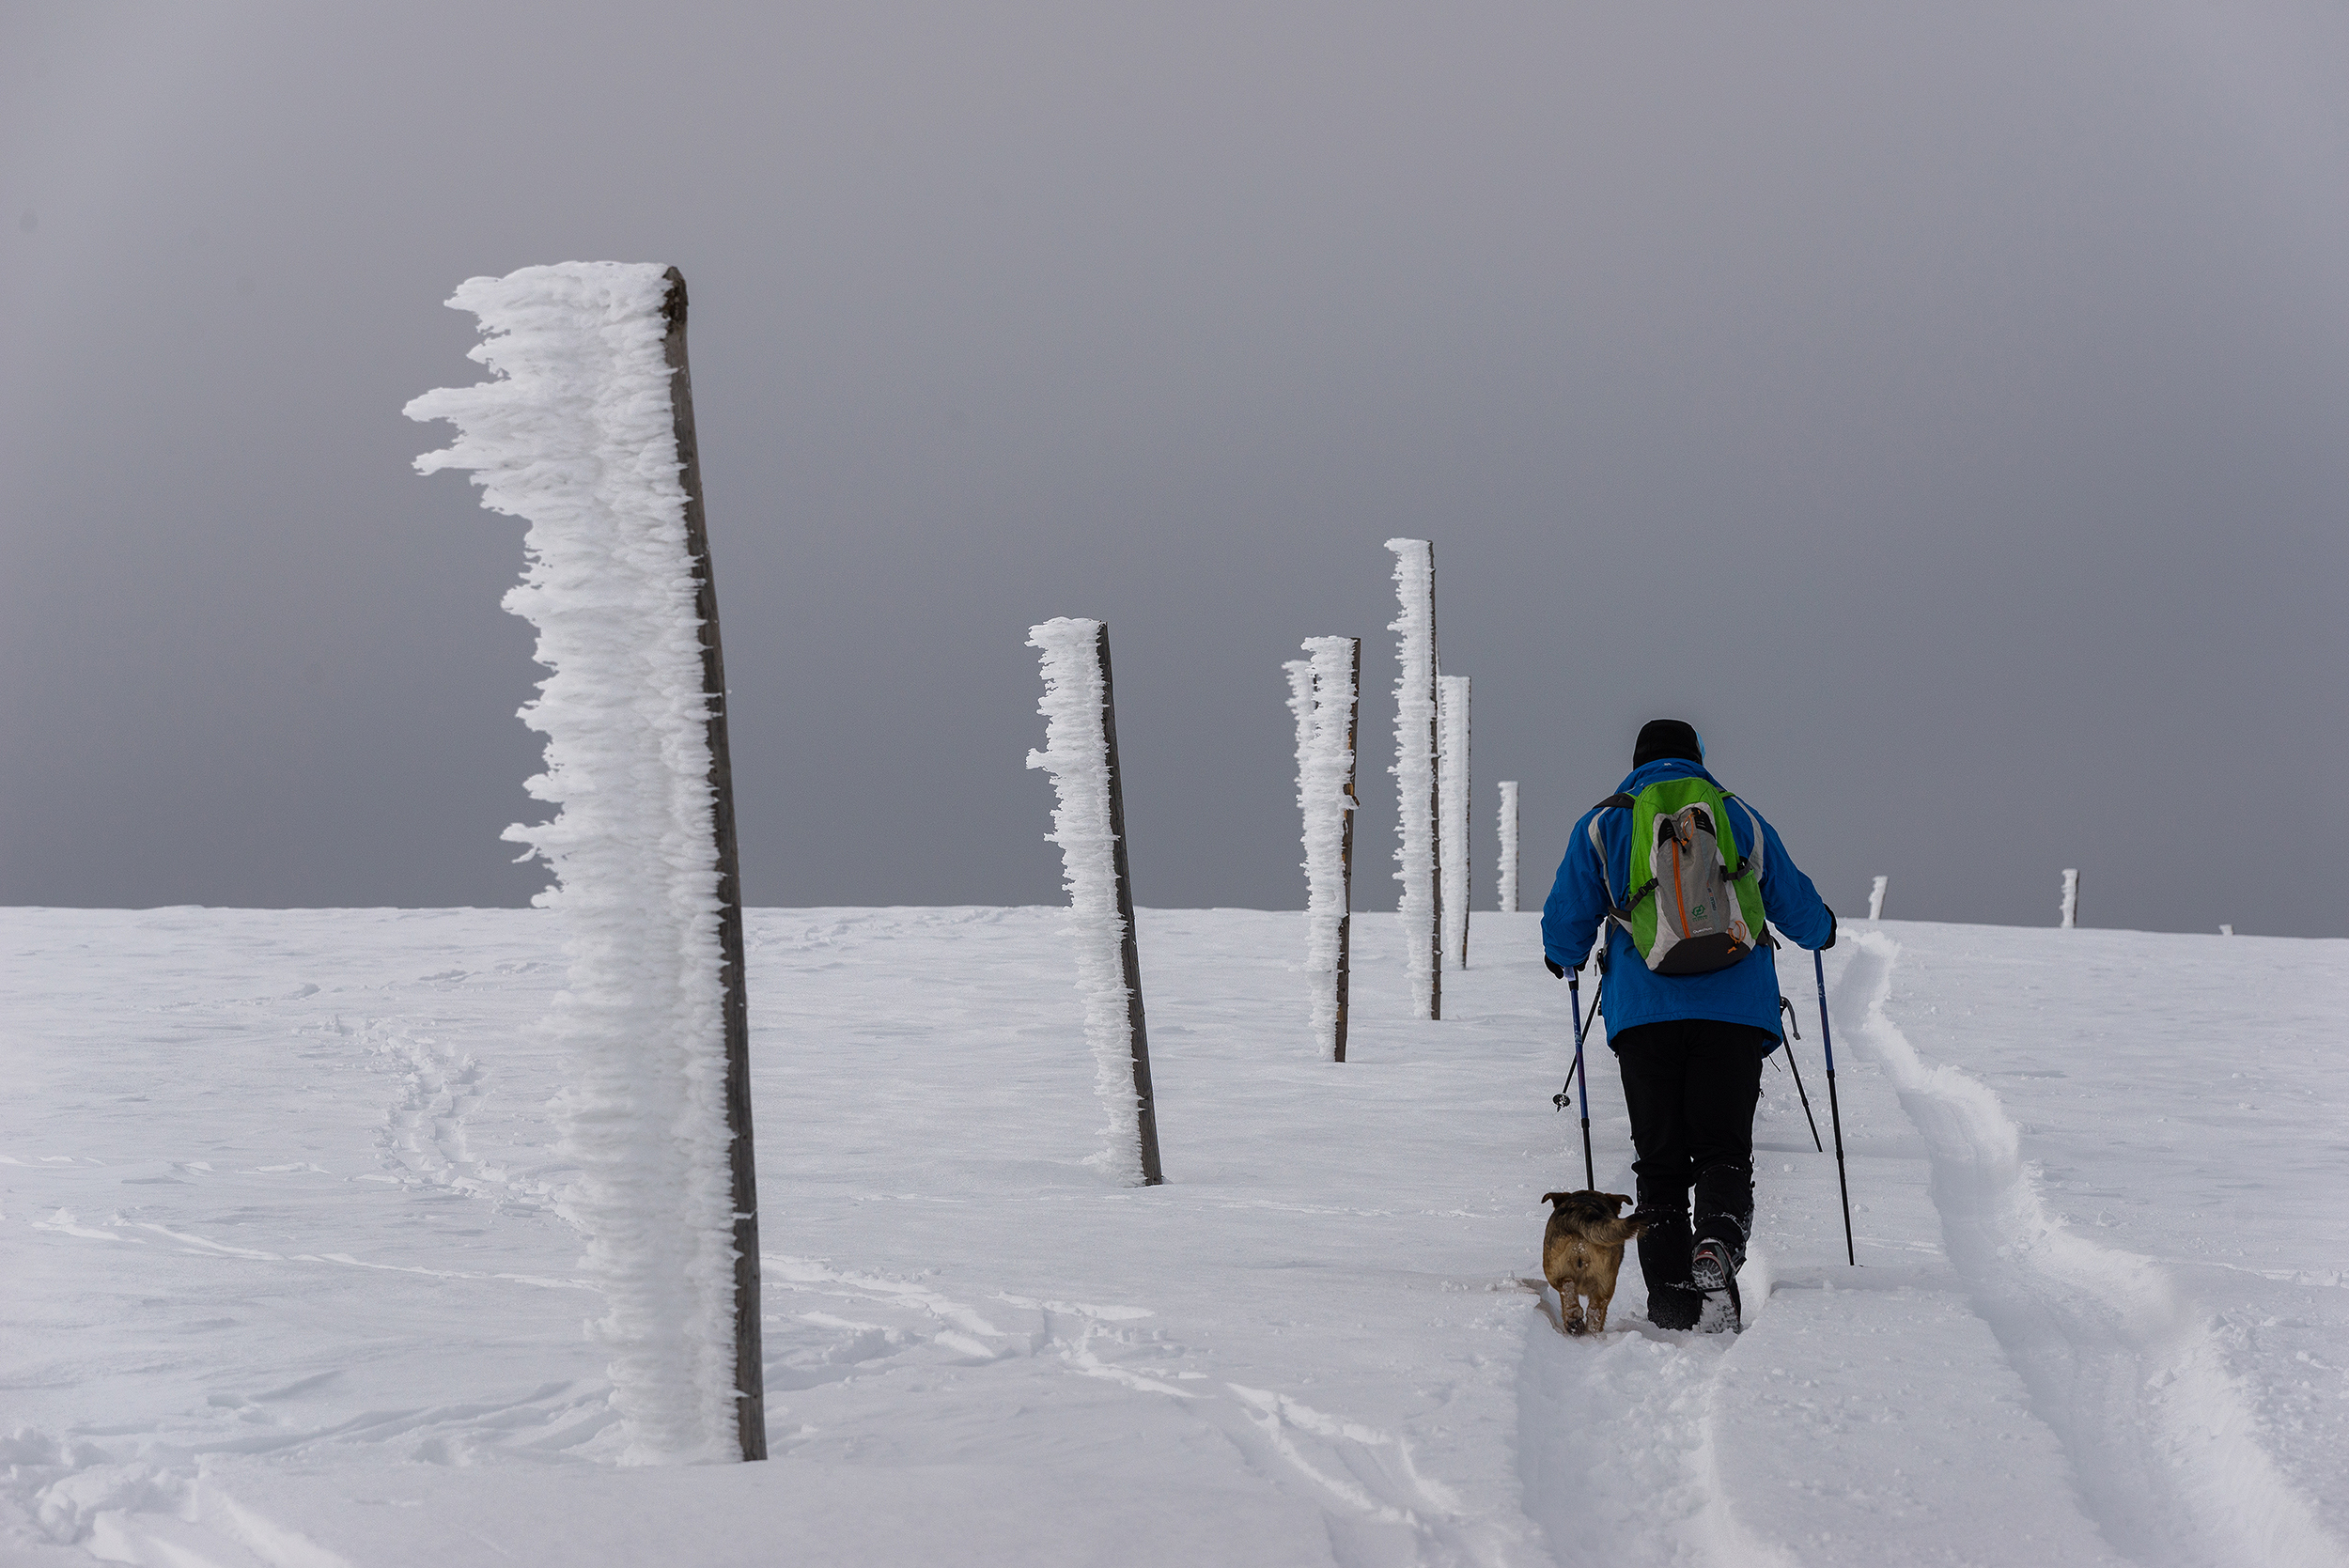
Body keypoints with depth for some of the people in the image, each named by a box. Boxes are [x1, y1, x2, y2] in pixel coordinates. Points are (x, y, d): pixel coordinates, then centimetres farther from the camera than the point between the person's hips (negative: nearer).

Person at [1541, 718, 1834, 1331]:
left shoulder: (1603, 824, 11)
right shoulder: (1740, 817, 15)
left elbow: (1566, 919, 11)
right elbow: (1796, 904, 22)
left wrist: (1563, 958, 33)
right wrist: (1821, 929, 44)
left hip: (1644, 1012, 0)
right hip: (1735, 1009, 0)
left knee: (1661, 1160, 6)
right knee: (1725, 1147, 2)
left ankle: (1671, 1297, -2)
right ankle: (1719, 1240, -28)